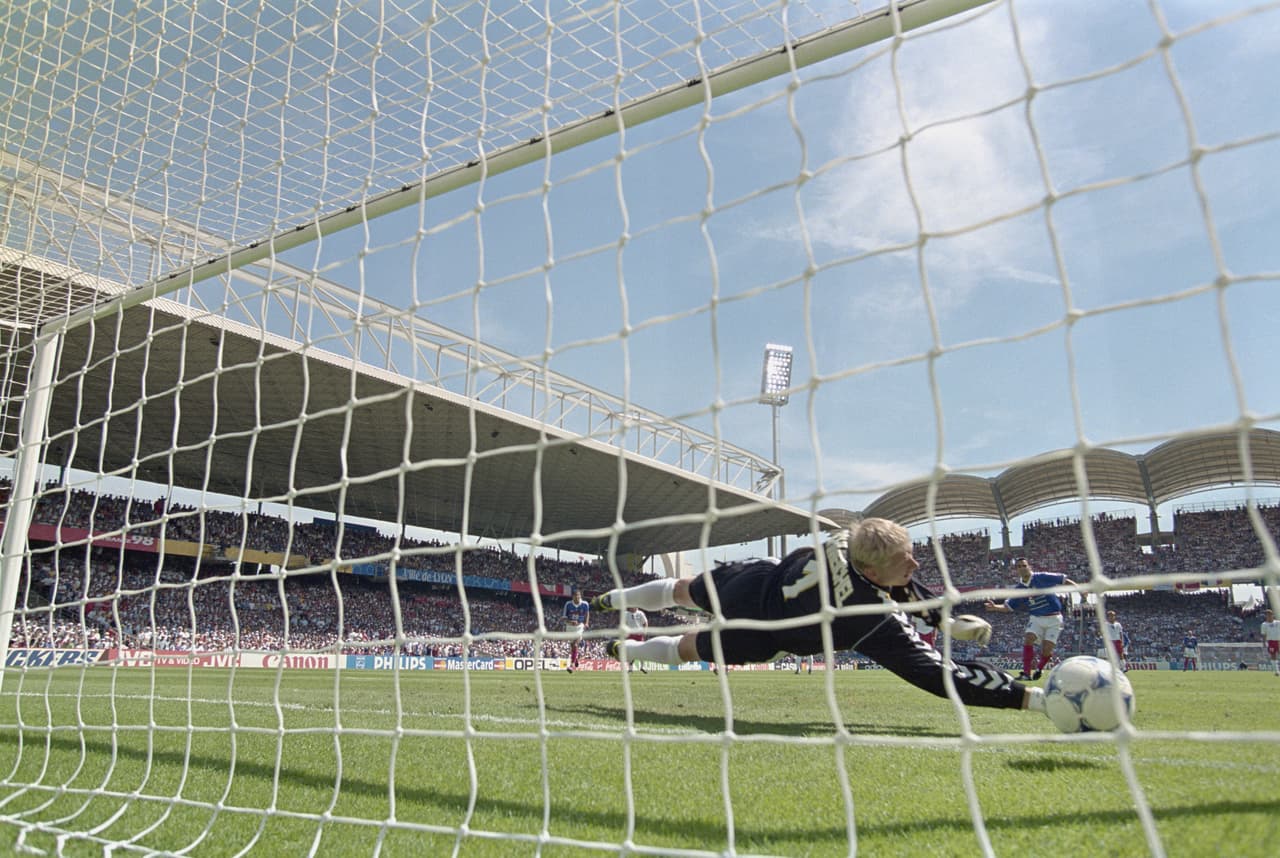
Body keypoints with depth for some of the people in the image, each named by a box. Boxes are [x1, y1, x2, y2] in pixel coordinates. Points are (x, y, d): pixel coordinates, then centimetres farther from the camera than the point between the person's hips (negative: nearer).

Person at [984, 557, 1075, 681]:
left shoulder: (1042, 577, -14)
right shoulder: (1018, 589, -1)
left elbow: (1064, 580, -9)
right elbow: (1008, 607, 3)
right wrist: (995, 607, -16)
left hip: (1053, 618, -4)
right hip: (1036, 618, 4)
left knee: (1046, 649, -8)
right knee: (1028, 639, -18)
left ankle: (1039, 669, 23)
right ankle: (1026, 673, -11)